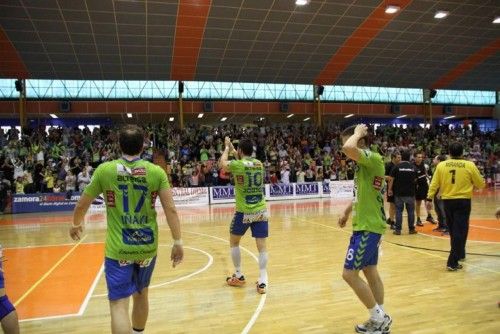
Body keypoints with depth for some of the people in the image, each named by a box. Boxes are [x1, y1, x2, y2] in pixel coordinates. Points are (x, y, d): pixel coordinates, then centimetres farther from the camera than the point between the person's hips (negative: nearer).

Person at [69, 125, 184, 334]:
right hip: (147, 246, 3)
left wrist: (76, 225, 27)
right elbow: (171, 209, -7)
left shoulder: (104, 170, -4)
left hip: (119, 249, -3)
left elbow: (82, 205, 8)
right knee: (141, 293, 24)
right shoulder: (157, 171, -4)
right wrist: (178, 242, 0)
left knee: (119, 304, 1)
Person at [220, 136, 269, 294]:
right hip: (261, 210, 4)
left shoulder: (237, 165, -10)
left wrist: (227, 147, 24)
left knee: (234, 241, 18)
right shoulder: (259, 163, 4)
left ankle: (239, 276, 25)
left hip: (244, 211, -3)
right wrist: (233, 151, 34)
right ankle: (262, 282, -1)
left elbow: (223, 163, 11)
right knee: (262, 246, 4)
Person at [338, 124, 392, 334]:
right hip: (367, 225, 10)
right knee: (370, 271, 16)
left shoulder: (373, 158, -17)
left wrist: (358, 133, -17)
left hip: (368, 227, -10)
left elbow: (348, 149, -36)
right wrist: (347, 212, 25)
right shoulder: (365, 163, 12)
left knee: (349, 273, -5)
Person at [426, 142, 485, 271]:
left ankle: (460, 254, 38)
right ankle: (452, 262, -3)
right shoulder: (470, 165, -5)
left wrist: (429, 199, 4)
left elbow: (434, 184, -1)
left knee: (454, 231, 19)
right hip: (463, 201, -3)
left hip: (447, 201, 3)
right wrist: (472, 182, 23)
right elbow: (481, 184, 4)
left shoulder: (441, 165, -1)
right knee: (459, 231, 1)